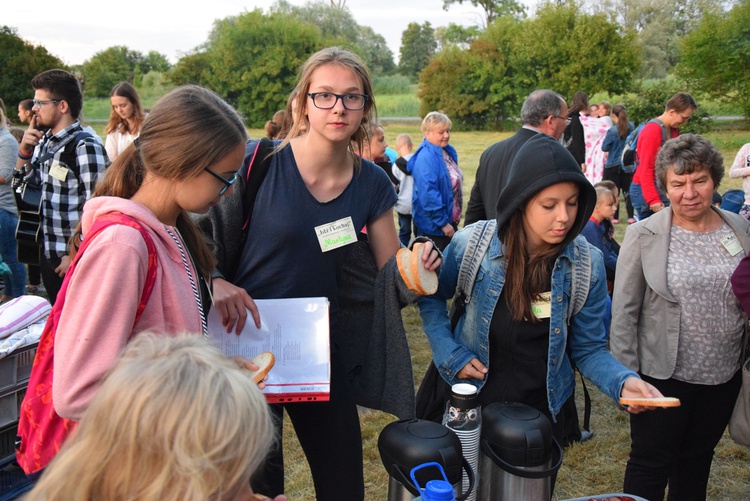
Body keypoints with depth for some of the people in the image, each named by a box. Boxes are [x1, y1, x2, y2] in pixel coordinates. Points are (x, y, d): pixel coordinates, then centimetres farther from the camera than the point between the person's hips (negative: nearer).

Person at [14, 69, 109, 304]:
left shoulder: (86, 147, -17)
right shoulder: (44, 141, 8)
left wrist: (74, 256, -17)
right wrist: (24, 150, 0)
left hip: (75, 260, -8)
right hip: (48, 253, 8)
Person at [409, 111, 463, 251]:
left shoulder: (449, 152, 7)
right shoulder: (426, 157, -22)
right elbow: (428, 194, -26)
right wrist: (442, 222, -22)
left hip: (450, 221, 9)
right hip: (433, 225, -9)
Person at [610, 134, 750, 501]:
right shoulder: (644, 235, -12)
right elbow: (624, 311, -9)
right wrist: (626, 375, -10)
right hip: (663, 375, -4)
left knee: (697, 460, 22)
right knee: (650, 463, 11)